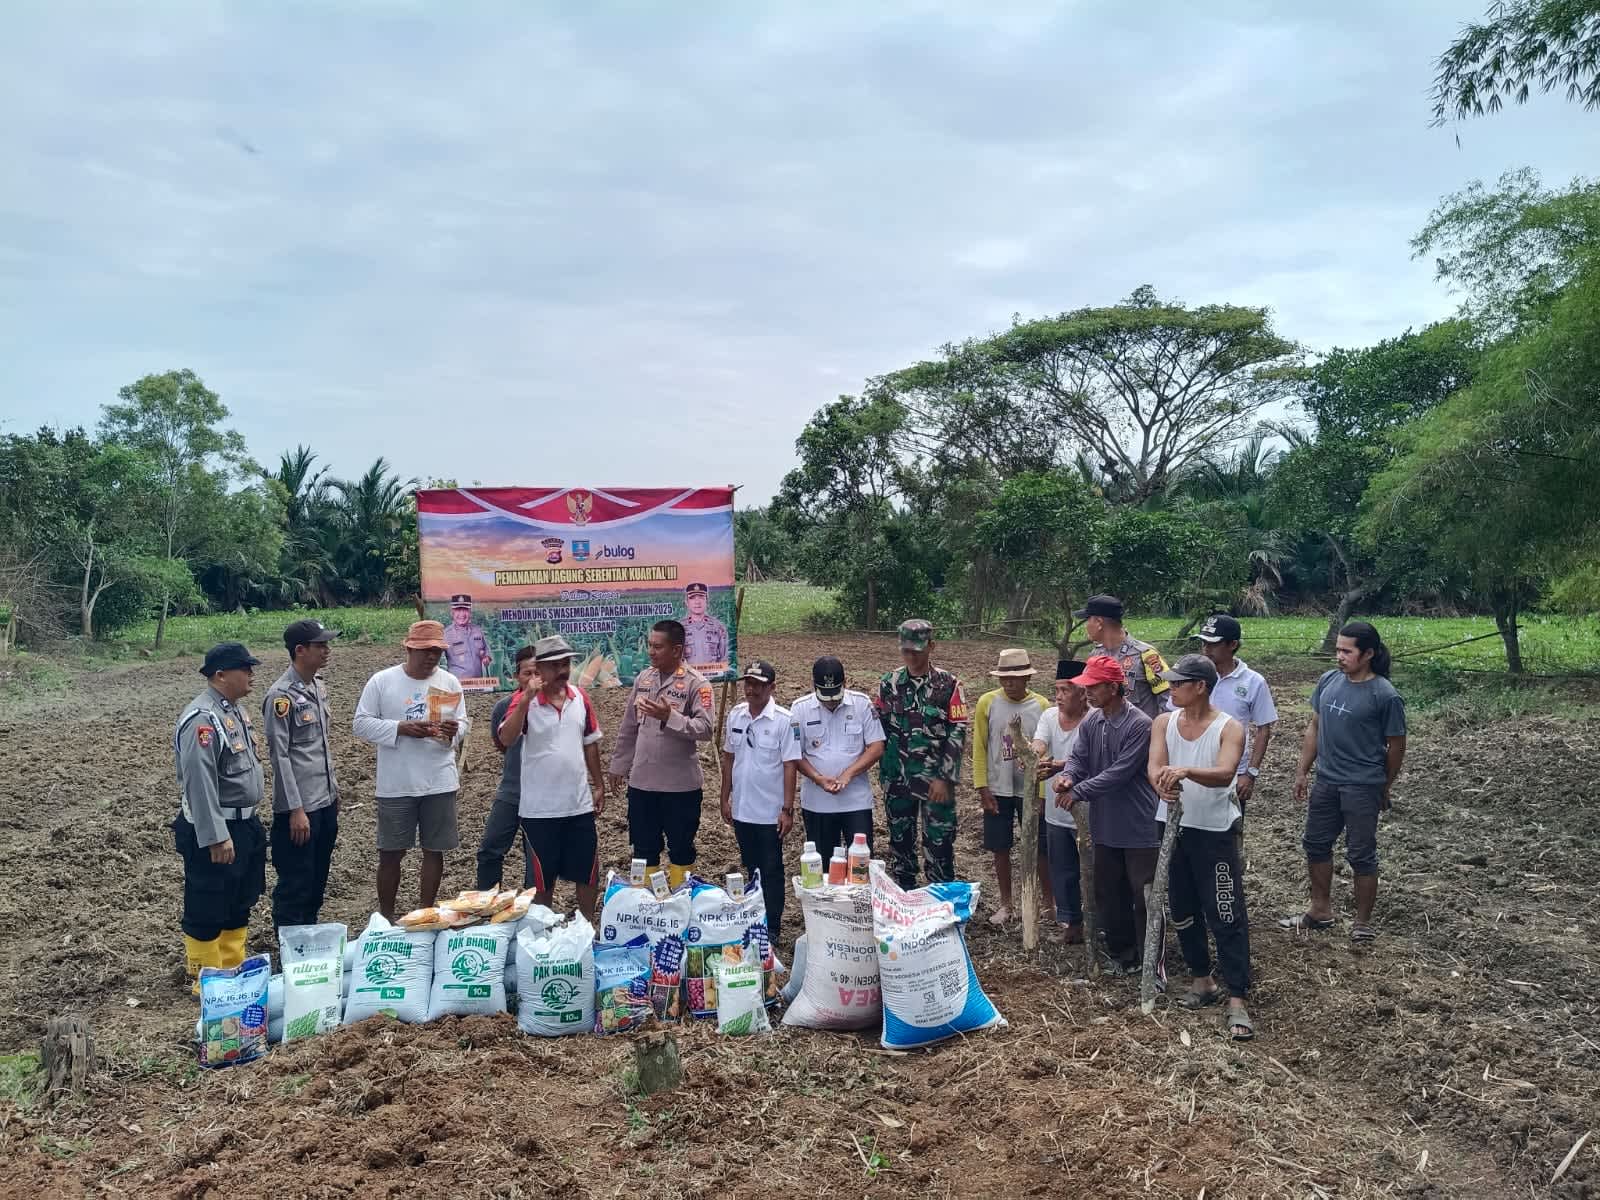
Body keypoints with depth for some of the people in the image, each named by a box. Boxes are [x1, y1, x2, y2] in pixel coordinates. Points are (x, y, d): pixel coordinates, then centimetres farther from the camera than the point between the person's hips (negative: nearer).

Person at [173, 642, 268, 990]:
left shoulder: (234, 709, 9)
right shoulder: (202, 719, -22)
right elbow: (199, 784, -26)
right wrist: (217, 837, -26)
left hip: (245, 824, 10)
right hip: (214, 831, -10)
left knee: (239, 905, 20)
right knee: (207, 912, 5)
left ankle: (234, 972, 35)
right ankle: (208, 983, 19)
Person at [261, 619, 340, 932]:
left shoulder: (318, 686, 8)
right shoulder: (281, 696, -17)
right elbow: (279, 756, -17)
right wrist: (296, 809, -18)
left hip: (326, 801, 8)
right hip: (300, 807, -8)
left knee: (318, 881, 18)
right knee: (295, 885, 4)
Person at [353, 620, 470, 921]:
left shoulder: (450, 682, 2)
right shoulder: (381, 681, -5)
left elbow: (463, 723, 5)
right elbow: (362, 724, -6)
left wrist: (454, 731, -18)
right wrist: (401, 728, -19)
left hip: (440, 783, 2)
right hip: (396, 785, -2)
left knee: (434, 851, 9)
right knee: (391, 853, 7)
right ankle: (385, 917, 24)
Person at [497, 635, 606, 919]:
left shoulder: (580, 698, 3)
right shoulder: (525, 700, -11)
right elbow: (506, 739, -26)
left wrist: (599, 785, 11)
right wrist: (526, 699, -34)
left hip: (580, 804, 4)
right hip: (540, 808, -4)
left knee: (588, 872, 13)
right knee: (542, 876, 10)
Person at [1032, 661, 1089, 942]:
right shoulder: (1050, 716, 3)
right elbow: (1039, 743, -12)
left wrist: (1057, 767, -45)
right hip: (1056, 811, 6)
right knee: (1062, 871, 17)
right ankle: (1070, 921, 33)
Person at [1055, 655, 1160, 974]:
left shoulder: (1140, 725, -19)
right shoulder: (1090, 722, 3)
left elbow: (1119, 772, -24)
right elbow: (1078, 757, 1)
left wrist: (1078, 792, -21)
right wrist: (1067, 775, -22)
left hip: (1139, 827, -7)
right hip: (1104, 825, 7)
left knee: (1145, 897, 2)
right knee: (1109, 894, 16)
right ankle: (1121, 953, 32)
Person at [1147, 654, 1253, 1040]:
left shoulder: (1229, 728, -12)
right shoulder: (1164, 723, 2)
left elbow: (1224, 773, -28)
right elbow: (1154, 767, -12)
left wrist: (1187, 771, -46)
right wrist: (1162, 785, -35)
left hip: (1214, 831, -5)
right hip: (1172, 826, 5)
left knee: (1226, 916, -5)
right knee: (1182, 911, 15)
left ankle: (1237, 1001, 0)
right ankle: (1202, 980, 32)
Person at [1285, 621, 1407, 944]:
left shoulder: (1385, 696, -15)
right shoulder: (1329, 681, 1)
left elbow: (1396, 745, -6)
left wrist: (1385, 789, 5)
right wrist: (1302, 772, 9)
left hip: (1362, 787, -6)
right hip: (1326, 782, 6)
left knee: (1361, 855, 6)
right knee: (1316, 844, 16)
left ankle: (1363, 923, 23)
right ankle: (1321, 911, 33)